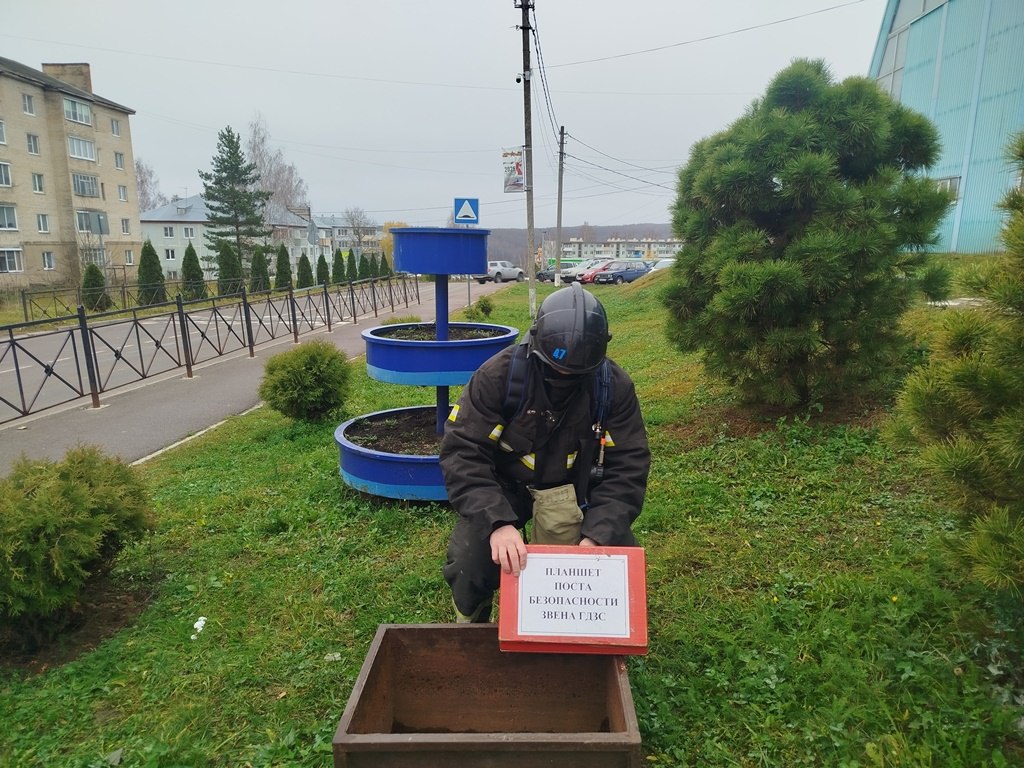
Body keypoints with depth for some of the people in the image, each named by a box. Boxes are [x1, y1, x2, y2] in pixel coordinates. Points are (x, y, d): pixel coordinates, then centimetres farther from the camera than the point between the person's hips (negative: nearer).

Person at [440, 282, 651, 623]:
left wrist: (596, 537, -30)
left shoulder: (615, 386, -16)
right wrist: (498, 522, -41)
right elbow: (462, 453, -26)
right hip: (503, 486, -2)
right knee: (469, 562, -24)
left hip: (574, 487, 2)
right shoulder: (498, 374, -23)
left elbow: (627, 468, -15)